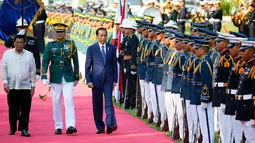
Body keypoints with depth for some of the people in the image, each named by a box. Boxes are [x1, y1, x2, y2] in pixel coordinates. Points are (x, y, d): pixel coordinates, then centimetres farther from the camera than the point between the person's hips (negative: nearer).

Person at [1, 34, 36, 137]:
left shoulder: (29, 55, 5)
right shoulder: (7, 54, 5)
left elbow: (32, 71, 7)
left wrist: (33, 85, 4)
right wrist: (5, 83, -4)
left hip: (25, 86, 0)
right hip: (12, 86, 0)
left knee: (25, 109, -4)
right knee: (12, 109, 6)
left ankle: (24, 129, 1)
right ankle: (12, 128, 17)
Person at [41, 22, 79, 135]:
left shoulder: (71, 45, 5)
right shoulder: (50, 46, 5)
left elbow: (76, 62, 8)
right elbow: (45, 62, 2)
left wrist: (76, 77, 7)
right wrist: (44, 77, -8)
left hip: (68, 77, -1)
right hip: (55, 77, 1)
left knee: (69, 100, -11)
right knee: (56, 102, 4)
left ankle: (70, 126, -16)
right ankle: (58, 127, 10)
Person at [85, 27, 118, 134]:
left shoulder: (112, 48, 8)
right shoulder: (91, 49, 4)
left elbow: (114, 65, 10)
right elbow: (87, 66, 3)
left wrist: (115, 80, 5)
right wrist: (88, 80, -5)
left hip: (108, 80, 0)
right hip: (96, 80, 0)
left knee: (109, 102, -13)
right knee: (97, 104, 2)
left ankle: (110, 124, -22)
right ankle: (100, 127, 9)